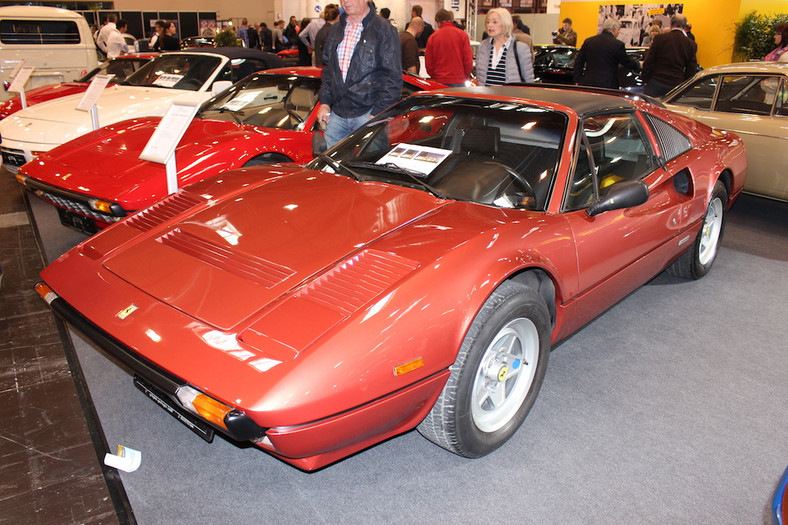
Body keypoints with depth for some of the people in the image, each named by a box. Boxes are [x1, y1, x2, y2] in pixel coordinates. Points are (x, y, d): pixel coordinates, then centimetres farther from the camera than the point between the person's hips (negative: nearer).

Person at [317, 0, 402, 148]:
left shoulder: (384, 30, -4)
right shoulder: (336, 30, 17)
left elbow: (393, 77, -8)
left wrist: (377, 113, -14)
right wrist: (324, 102, 10)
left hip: (367, 114, -6)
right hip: (336, 114, 6)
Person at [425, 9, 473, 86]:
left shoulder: (432, 37, 3)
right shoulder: (462, 35, 0)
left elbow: (428, 63, 5)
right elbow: (468, 60, -2)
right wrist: (465, 77, 12)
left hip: (439, 81, 1)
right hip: (458, 82, -1)